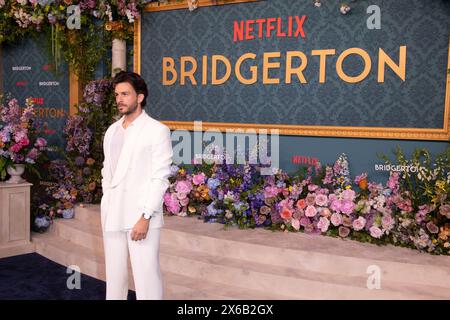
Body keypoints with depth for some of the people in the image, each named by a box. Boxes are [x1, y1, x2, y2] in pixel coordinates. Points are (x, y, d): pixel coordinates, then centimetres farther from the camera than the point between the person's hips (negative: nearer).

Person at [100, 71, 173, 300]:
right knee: (114, 273, 14)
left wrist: (146, 217, -17)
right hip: (112, 216, 6)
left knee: (146, 275, -4)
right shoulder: (111, 131, 13)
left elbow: (160, 178, -12)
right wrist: (107, 207, 11)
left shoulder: (157, 130, -7)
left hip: (140, 215, -6)